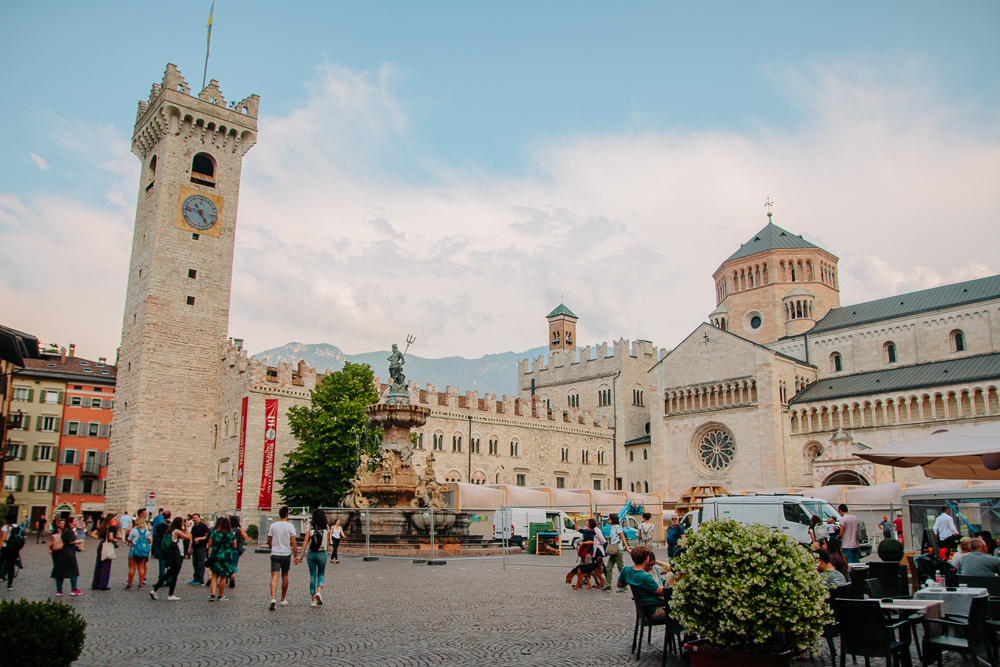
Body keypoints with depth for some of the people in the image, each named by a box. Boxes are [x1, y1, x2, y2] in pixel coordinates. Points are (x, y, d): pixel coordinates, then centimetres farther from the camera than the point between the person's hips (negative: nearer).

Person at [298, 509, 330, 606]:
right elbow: (327, 544, -1)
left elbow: (305, 541, -7)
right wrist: (330, 535, 17)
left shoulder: (310, 526, -1)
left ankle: (313, 600, 10)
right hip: (322, 553, -1)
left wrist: (301, 555, -7)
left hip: (310, 553, 1)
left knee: (312, 576, 10)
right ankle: (319, 591, -11)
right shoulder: (326, 527, -1)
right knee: (321, 574, 15)